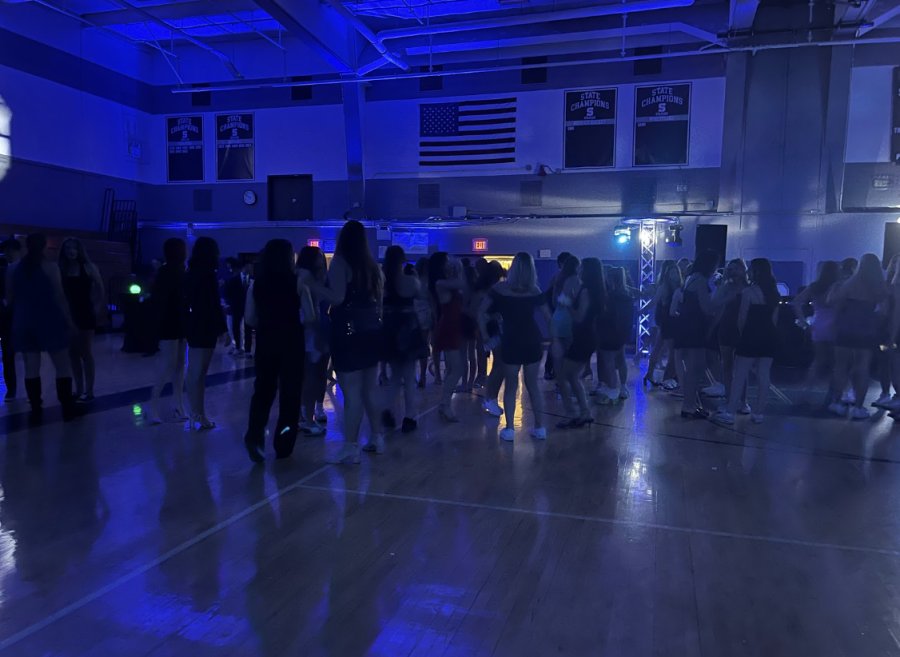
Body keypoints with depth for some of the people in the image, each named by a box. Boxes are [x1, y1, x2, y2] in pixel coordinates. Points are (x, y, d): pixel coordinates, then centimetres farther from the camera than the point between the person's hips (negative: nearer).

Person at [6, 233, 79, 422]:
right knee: (63, 366, 3)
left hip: (24, 323, 4)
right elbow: (59, 296, -10)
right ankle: (67, 408, 3)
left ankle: (36, 409, 9)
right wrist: (69, 319, -2)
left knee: (31, 368, 7)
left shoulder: (14, 269, 6)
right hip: (50, 321, -4)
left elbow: (9, 298, 10)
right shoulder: (50, 267, -7)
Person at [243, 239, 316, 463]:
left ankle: (255, 433, -6)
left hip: (265, 342, 2)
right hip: (291, 341, -2)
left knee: (263, 389, 14)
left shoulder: (256, 284, 0)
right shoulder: (297, 282, -6)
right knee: (290, 392, 8)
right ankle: (283, 445, 14)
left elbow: (249, 319, 0)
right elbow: (311, 318, -9)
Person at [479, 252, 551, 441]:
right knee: (532, 385, 13)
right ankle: (539, 427, 17)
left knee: (510, 386, 10)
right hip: (532, 340, 1)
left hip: (511, 341, -1)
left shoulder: (500, 288, -2)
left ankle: (509, 429, 9)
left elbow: (481, 311, -2)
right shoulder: (534, 290, 0)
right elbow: (548, 317, 1)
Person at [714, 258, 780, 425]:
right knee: (763, 376, 6)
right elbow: (775, 318, 9)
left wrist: (742, 332, 10)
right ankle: (758, 413, 11)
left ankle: (730, 413, -4)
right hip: (769, 337, 6)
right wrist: (768, 331, 15)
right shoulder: (774, 292, 9)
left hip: (751, 336, -6)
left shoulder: (749, 292, -11)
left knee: (740, 375, -3)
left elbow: (742, 318, -7)